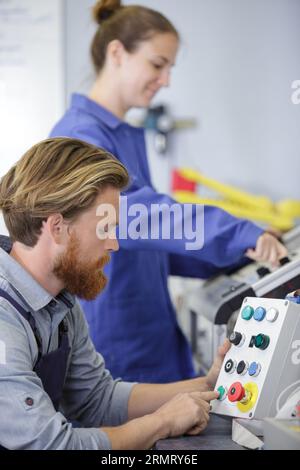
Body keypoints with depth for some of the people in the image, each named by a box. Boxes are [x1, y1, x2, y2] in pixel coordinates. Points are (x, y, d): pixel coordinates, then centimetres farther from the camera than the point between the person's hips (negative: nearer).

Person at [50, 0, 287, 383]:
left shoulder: (128, 136, 14)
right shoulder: (81, 136, -16)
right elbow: (128, 209, -35)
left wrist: (236, 257, 11)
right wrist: (237, 236, -40)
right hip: (109, 346, -9)